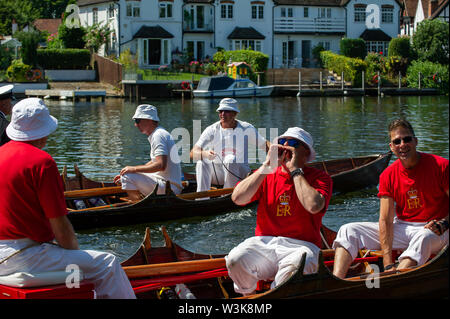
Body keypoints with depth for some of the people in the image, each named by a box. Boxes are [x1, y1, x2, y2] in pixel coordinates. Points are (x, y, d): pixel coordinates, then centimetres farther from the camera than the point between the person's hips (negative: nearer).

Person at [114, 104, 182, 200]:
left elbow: (161, 165, -26)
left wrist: (134, 169, -18)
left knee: (127, 177, -20)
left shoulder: (158, 135, -16)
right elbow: (154, 163, 23)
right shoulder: (159, 133, 17)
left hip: (168, 188, -11)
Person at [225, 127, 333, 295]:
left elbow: (314, 206, -18)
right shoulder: (265, 175, 15)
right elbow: (238, 198, -3)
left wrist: (295, 170, -7)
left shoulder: (320, 178, 5)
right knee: (235, 260, -29)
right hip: (264, 243, 2)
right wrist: (267, 166, -4)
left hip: (300, 245, -2)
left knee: (294, 268, -38)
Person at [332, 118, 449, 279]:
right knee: (348, 231, -9)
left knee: (423, 237, -41)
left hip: (433, 231, -4)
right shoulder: (387, 176, -1)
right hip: (402, 228, 5)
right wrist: (388, 264, -19)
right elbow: (385, 220, -9)